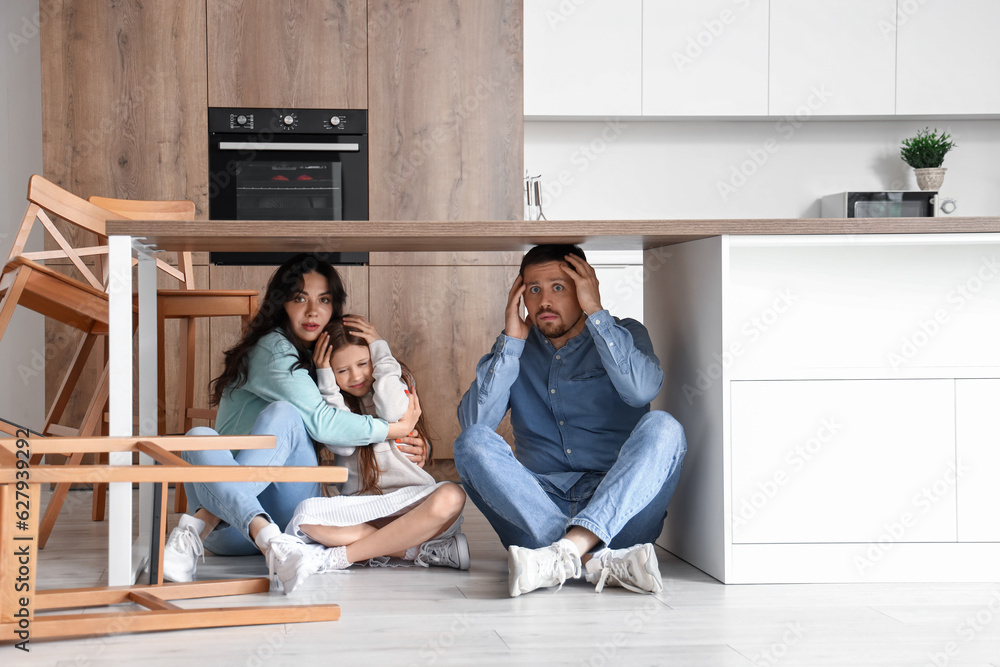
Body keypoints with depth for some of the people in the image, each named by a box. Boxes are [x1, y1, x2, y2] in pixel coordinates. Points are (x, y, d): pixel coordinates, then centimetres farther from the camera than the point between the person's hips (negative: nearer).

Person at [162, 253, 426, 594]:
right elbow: (319, 422, -13)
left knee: (283, 413, -25)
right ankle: (271, 542, -61)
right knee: (199, 437, -35)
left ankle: (196, 527, -41)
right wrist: (397, 429, -4)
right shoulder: (271, 349, -3)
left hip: (288, 510, 4)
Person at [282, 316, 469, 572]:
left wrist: (382, 350, -6)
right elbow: (342, 444, -8)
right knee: (306, 515, -32)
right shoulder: (334, 400, 11)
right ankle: (419, 550, -31)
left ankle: (340, 557, -30)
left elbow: (394, 413, -14)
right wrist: (326, 379, -7)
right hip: (358, 509, 1)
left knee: (451, 496, -35)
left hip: (410, 500, 0)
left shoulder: (398, 382, 10)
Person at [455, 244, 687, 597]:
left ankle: (567, 552, -44)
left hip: (619, 507, -1)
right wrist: (510, 341, -2)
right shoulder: (515, 350, 15)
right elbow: (473, 421, -2)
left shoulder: (624, 335, 11)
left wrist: (596, 313, -9)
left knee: (661, 428, -27)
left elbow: (642, 390, -14)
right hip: (539, 507, 2)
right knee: (474, 441, -24)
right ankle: (598, 561, -40)